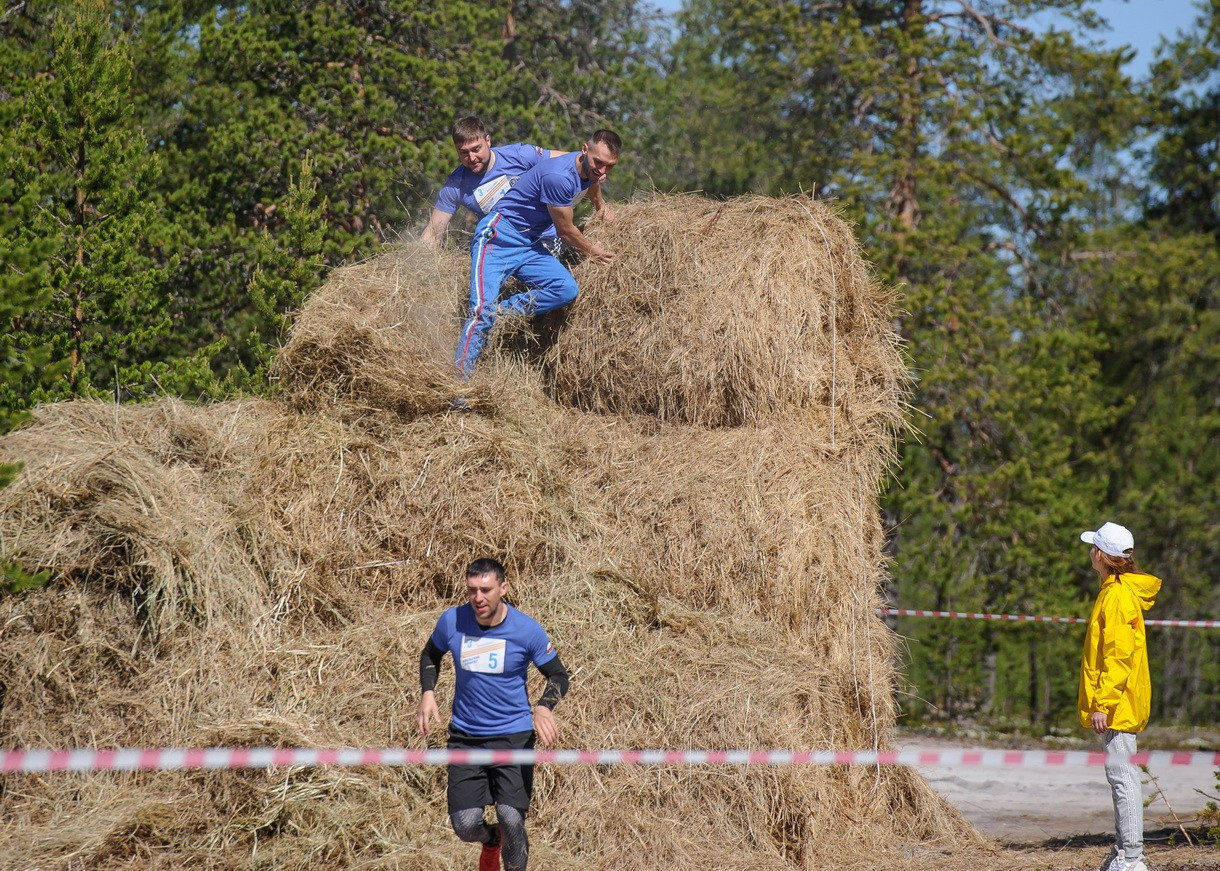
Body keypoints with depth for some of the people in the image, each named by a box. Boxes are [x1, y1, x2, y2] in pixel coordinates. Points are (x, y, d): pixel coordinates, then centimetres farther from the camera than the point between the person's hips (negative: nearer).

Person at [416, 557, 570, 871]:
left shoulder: (527, 630, -11)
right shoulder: (451, 622, -6)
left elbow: (558, 675, 0)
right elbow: (431, 655, 16)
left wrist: (543, 707, -20)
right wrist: (427, 694, -1)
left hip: (514, 737, -2)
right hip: (465, 737, 2)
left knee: (511, 820, -12)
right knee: (465, 826, -2)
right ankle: (492, 841, 35)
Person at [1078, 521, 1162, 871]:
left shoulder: (1118, 595, -15)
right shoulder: (1115, 590, 16)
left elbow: (1118, 656, -21)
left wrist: (1103, 704, -22)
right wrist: (1100, 702, 22)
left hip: (1117, 705, -10)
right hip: (1119, 707, 10)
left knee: (1122, 776, -10)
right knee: (1120, 777, 13)